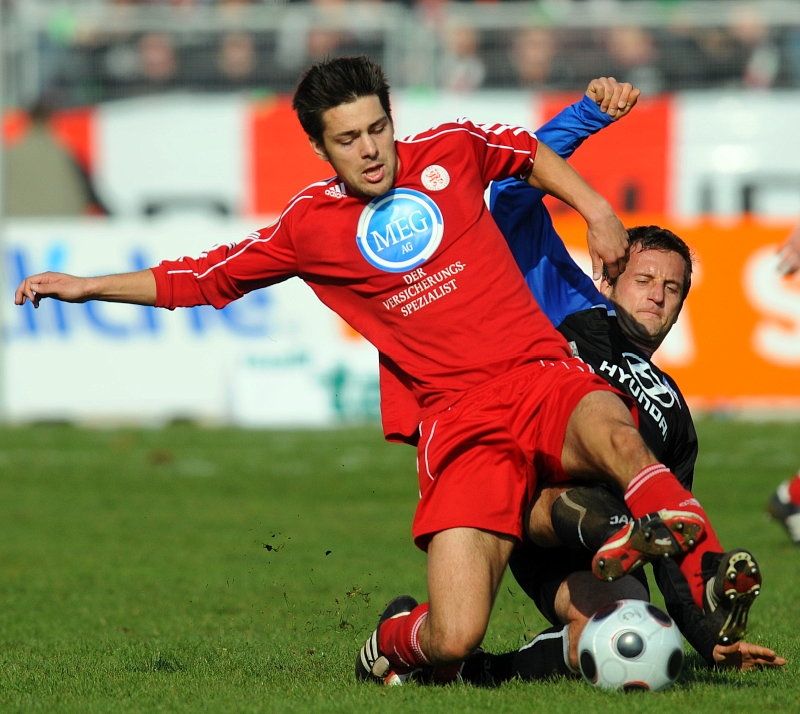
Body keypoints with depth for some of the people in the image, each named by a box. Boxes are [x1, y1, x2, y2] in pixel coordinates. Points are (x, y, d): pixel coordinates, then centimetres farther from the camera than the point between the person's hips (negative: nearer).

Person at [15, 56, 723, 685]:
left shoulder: (450, 151, 11)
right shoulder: (310, 225, 10)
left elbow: (532, 153, 32)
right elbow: (202, 278, 22)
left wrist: (599, 214, 21)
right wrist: (86, 287, 21)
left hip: (544, 375, 0)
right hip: (459, 421, 0)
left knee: (613, 433, -40)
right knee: (453, 640, -13)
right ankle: (395, 638, 20)